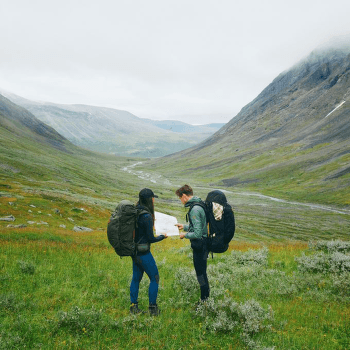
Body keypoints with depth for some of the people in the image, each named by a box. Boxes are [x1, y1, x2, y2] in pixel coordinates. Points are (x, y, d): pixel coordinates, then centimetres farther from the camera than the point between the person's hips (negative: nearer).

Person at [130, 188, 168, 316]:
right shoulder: (146, 216, -22)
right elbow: (150, 238, -16)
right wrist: (162, 236, 0)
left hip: (134, 250, 8)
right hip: (143, 252, -8)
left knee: (136, 277, 17)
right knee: (154, 278, 5)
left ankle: (133, 306, 22)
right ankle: (152, 308, 10)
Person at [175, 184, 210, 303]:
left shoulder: (195, 210, -23)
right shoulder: (199, 205, 9)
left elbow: (197, 233, -26)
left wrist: (185, 235, -11)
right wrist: (185, 227, 24)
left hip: (199, 246, -10)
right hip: (203, 244, 10)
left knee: (201, 273, 1)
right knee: (201, 272, 20)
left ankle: (205, 300, 12)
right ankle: (206, 295, 32)